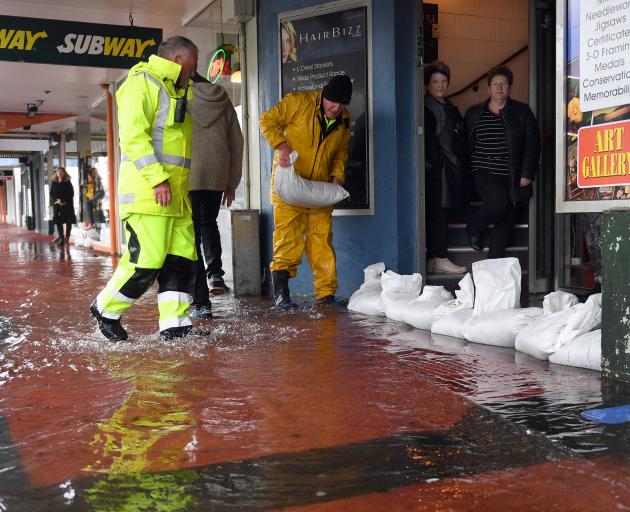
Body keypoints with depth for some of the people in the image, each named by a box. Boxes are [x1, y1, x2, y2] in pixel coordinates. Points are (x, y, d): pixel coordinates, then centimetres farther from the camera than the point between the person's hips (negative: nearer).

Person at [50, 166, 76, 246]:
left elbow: (71, 193, -4)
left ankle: (67, 239, -1)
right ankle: (61, 239, 11)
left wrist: (64, 201, -14)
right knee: (58, 222, 3)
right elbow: (51, 194, 8)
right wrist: (57, 200, -11)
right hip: (57, 205, 3)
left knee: (68, 222, -4)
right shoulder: (54, 183, 10)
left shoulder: (67, 182, 0)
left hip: (67, 204, -3)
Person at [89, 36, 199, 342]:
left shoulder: (174, 90, 25)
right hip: (146, 192, -9)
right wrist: (157, 178, -23)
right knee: (146, 261, -10)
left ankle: (174, 325, 6)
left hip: (176, 195, 9)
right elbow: (133, 135, -16)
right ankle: (105, 310, 11)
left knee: (182, 259, 3)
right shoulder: (142, 82, -4)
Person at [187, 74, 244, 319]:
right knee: (208, 223, 28)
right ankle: (215, 272, 6)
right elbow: (237, 142, 12)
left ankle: (201, 302, 1)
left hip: (188, 176, -3)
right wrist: (232, 182, 17)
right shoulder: (225, 103, 13)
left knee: (192, 233, 2)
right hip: (218, 176, 4)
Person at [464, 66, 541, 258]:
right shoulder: (474, 113, 11)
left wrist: (526, 175, -5)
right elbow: (465, 144, 12)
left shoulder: (522, 112, 8)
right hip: (484, 172, -1)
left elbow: (532, 144, 4)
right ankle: (473, 228, 3)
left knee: (506, 221, -3)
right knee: (499, 204, -26)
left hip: (513, 177, 1)